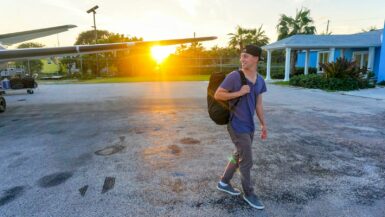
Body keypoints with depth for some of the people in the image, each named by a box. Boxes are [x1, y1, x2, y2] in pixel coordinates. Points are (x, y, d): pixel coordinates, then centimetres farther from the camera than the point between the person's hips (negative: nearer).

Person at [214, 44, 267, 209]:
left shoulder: (260, 80, 5)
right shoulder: (234, 76, -15)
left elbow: (258, 103, 12)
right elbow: (217, 95, -14)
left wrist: (263, 124, 12)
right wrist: (239, 93, -22)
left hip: (249, 125, 7)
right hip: (237, 125, -7)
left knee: (239, 156, 19)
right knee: (247, 161, 2)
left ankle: (224, 183, 37)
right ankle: (249, 193, 23)